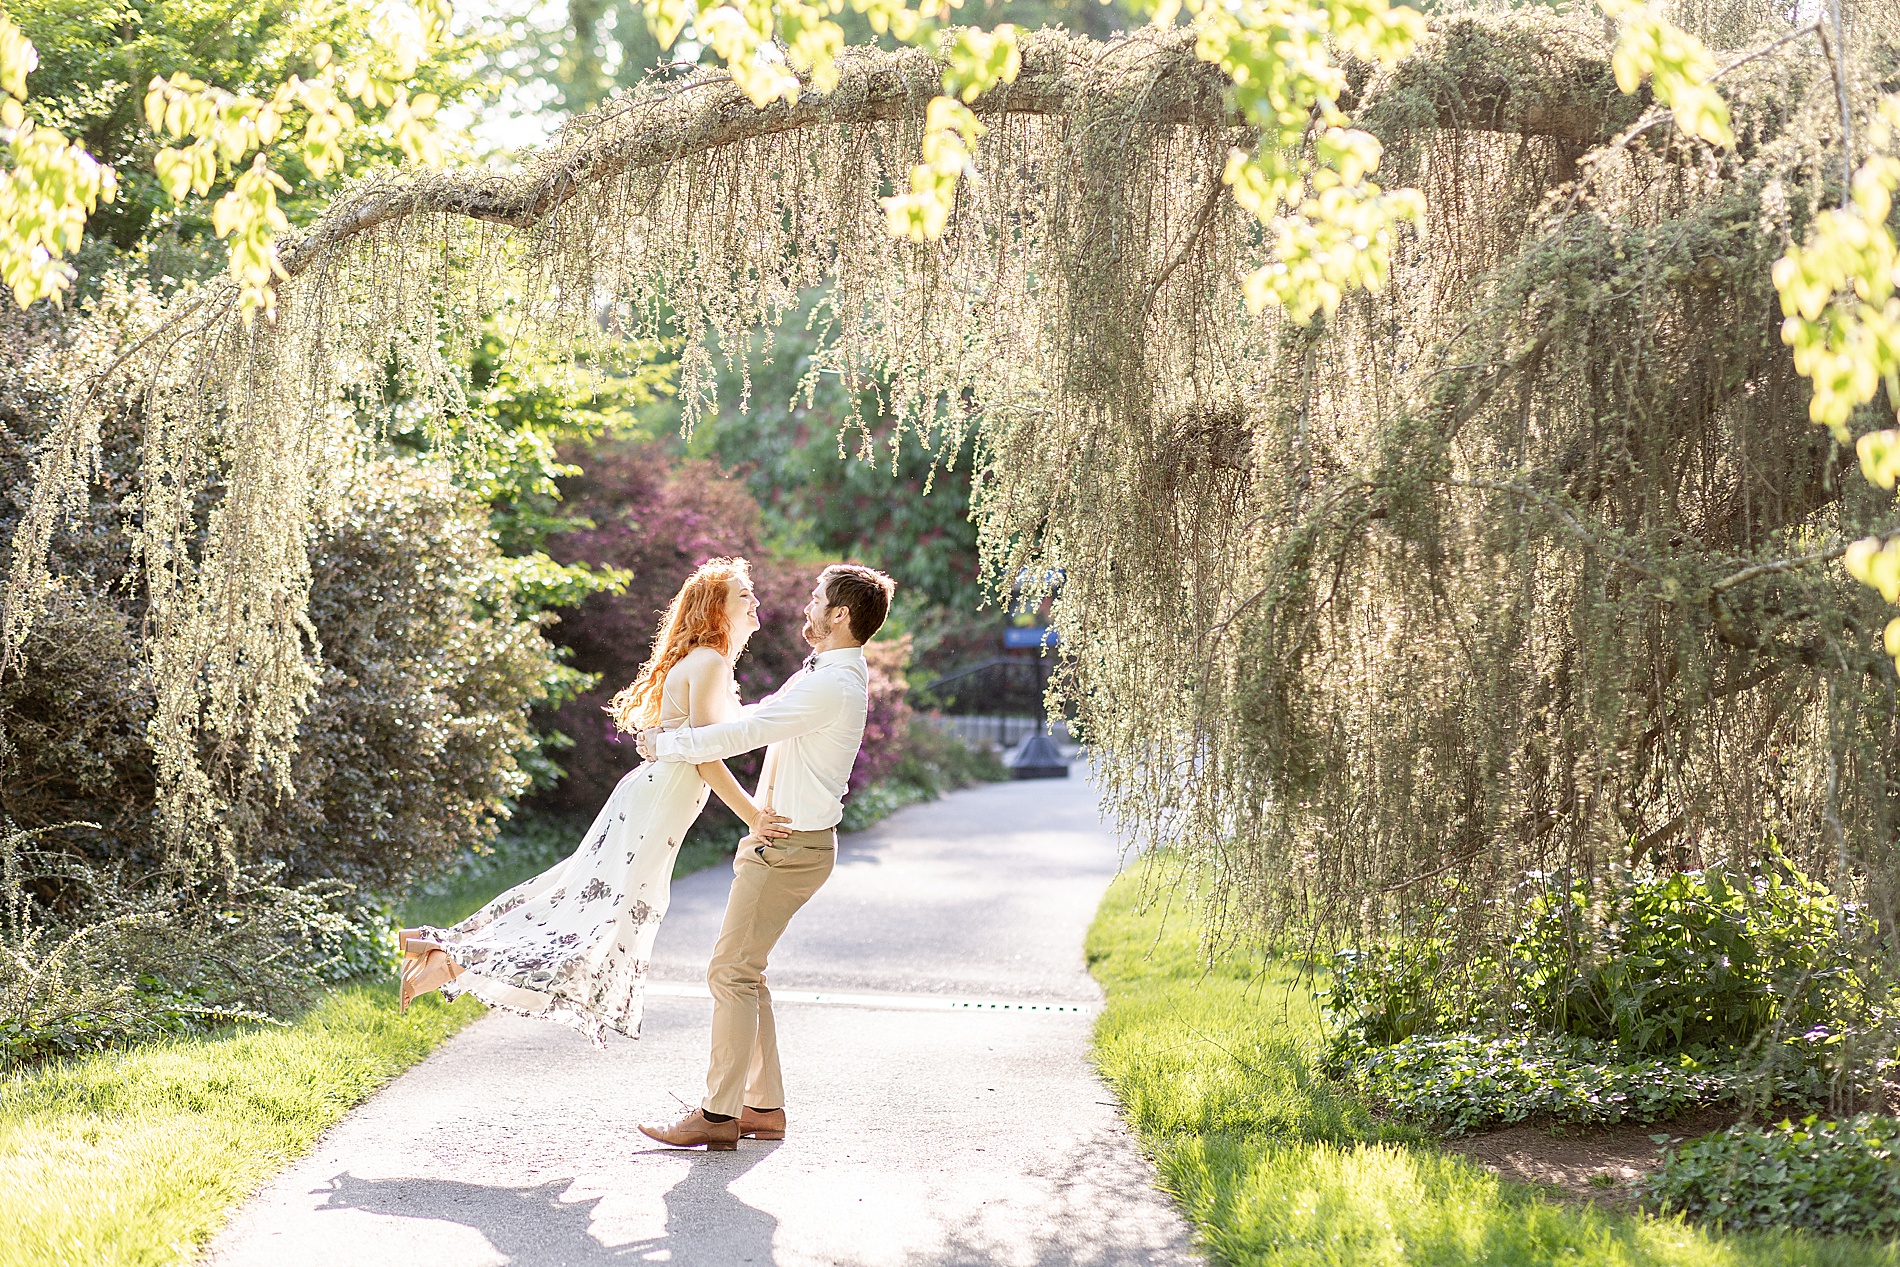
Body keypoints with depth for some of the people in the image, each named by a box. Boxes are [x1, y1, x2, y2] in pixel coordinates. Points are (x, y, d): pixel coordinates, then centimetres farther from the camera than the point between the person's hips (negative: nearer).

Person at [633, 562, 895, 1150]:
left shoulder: (832, 685, -19)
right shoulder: (823, 674, 15)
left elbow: (745, 733, -22)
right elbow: (760, 716, 25)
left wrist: (666, 744, -10)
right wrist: (672, 730, 21)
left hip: (791, 846, -10)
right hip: (778, 838, 10)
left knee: (731, 970, -10)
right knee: (745, 972, 12)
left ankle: (719, 1114, -7)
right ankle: (763, 1105, 16)